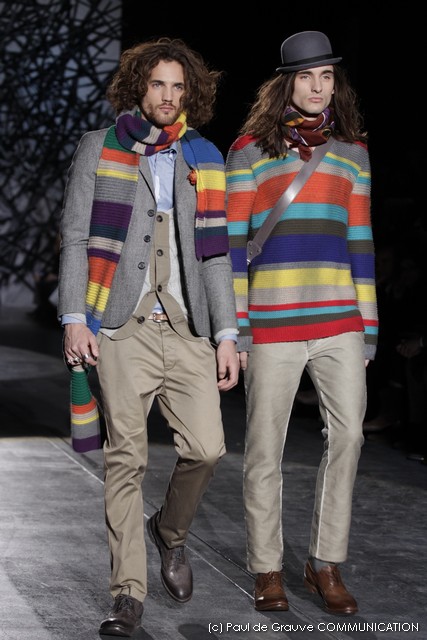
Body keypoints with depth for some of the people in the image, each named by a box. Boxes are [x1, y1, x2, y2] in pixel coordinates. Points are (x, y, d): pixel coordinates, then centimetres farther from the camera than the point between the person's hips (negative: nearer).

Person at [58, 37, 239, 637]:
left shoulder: (204, 159, 14)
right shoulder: (98, 150, 9)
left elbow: (215, 251, 12)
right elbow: (75, 237, 5)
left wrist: (227, 334, 5)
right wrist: (74, 317, -6)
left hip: (187, 328, 2)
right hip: (123, 325, -2)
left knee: (206, 448, -10)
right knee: (127, 458, -4)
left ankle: (171, 531, 20)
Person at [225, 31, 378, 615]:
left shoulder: (352, 151, 14)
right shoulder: (250, 151, 4)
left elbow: (359, 242, 15)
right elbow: (230, 242, 1)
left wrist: (368, 326, 11)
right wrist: (233, 328, -4)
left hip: (339, 321, 3)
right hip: (272, 321, -3)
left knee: (348, 435, -3)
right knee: (265, 447, 2)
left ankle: (326, 565, 10)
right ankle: (267, 570, 14)